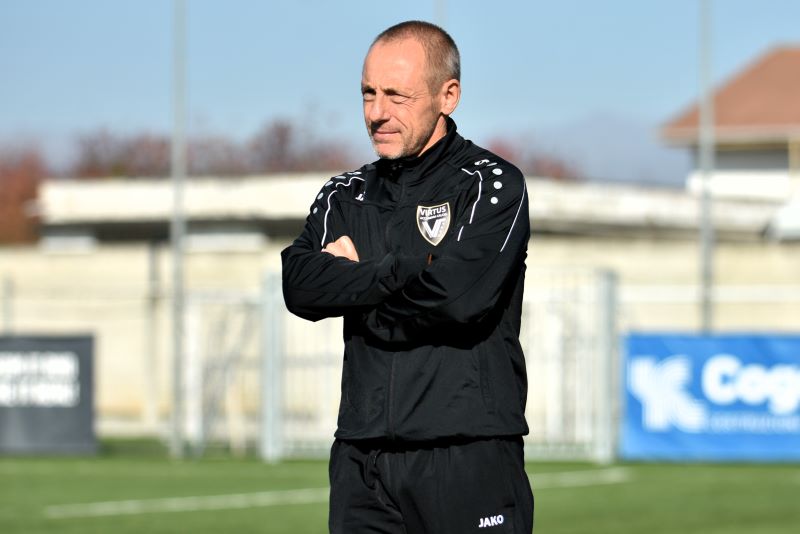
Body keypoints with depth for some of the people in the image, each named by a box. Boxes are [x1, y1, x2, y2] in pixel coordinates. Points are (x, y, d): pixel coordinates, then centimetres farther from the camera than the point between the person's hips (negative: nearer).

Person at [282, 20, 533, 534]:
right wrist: (398, 273, -9)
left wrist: (355, 277, -1)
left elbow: (460, 294, -16)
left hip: (469, 454, -5)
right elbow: (301, 288, 0)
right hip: (361, 461, 5)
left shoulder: (493, 186, 0)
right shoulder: (346, 195, 17)